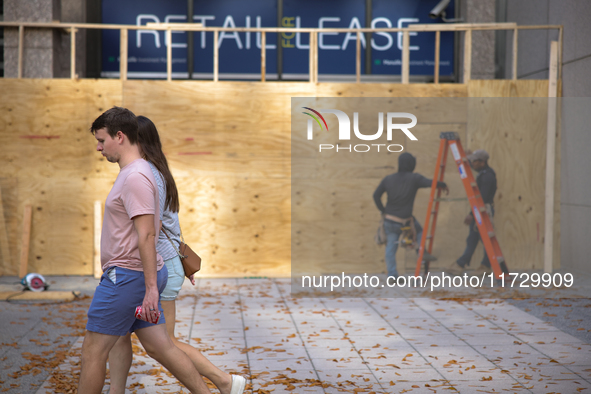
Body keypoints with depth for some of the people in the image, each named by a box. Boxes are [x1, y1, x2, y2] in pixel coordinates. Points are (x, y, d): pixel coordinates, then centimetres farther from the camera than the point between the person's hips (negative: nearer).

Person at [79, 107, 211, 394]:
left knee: (92, 351, 0)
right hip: (135, 274, 10)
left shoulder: (135, 177, -16)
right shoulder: (133, 172, 16)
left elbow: (147, 235, -23)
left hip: (126, 275, -10)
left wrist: (151, 288, -26)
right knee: (159, 347, 11)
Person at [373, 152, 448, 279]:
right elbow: (431, 183, -16)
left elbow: (376, 195, 1)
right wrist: (443, 185, 3)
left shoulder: (388, 179, 4)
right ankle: (422, 252, 7)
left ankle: (392, 274, 6)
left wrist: (383, 211, 10)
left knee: (390, 247, 10)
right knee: (419, 230, 26)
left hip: (389, 220, 3)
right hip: (405, 220, -3)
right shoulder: (414, 178, -7)